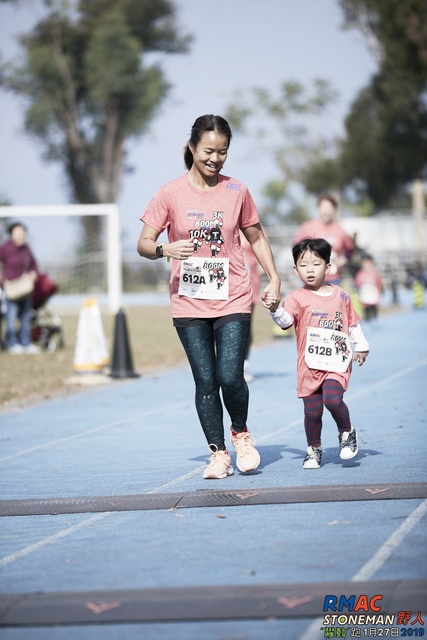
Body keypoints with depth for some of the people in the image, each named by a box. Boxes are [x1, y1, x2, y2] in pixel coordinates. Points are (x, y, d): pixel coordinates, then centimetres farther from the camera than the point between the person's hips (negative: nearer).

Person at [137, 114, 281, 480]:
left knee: (230, 377, -11)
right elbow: (143, 243, -1)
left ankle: (241, 433, 17)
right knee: (205, 381, 0)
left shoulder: (237, 192, 3)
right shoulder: (171, 193, -2)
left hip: (233, 300, 0)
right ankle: (218, 453, 12)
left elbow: (256, 237, 16)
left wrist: (274, 278, 8)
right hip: (189, 303, 0)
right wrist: (165, 249, -22)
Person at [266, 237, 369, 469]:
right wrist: (275, 309, -34)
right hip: (309, 364, 0)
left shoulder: (340, 296, 9)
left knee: (333, 398, -21)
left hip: (337, 362, 0)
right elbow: (286, 320, -16)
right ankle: (314, 449, 22)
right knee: (312, 411, 2)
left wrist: (360, 346, 23)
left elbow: (353, 323, 21)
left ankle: (347, 432, 5)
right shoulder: (297, 298, -1)